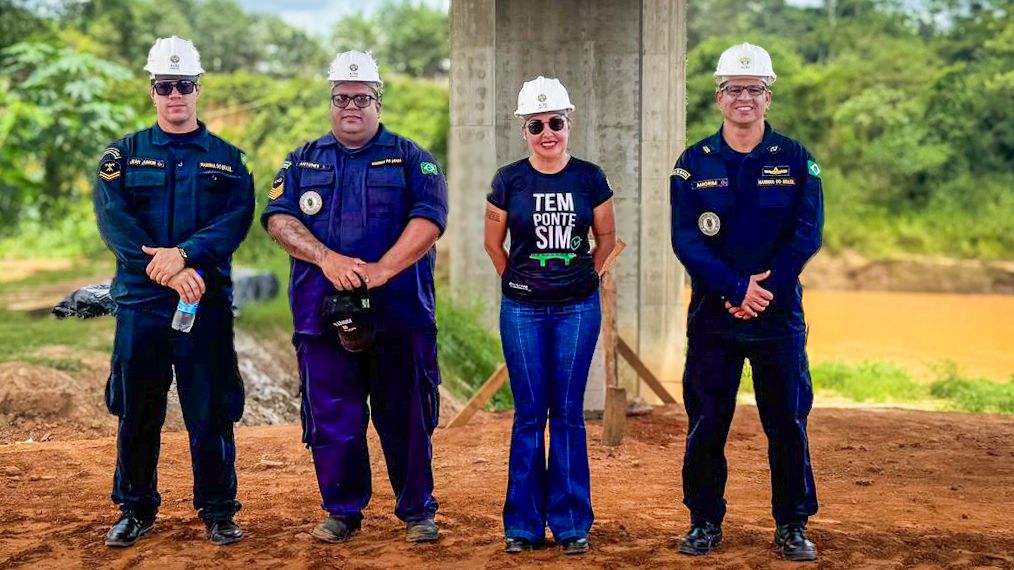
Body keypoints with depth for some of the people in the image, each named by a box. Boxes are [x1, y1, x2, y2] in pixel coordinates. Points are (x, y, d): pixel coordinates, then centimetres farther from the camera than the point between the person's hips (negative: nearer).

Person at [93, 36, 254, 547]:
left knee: (211, 412, 1)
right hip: (139, 300, 0)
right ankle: (136, 511, 18)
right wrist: (168, 271, -18)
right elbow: (113, 219, -6)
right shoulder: (123, 155, 8)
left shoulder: (228, 159, 10)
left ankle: (218, 512, 12)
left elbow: (236, 220, -5)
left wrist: (185, 253, -21)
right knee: (136, 411, 5)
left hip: (208, 300, 0)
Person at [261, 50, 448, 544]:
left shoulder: (410, 159, 8)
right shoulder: (303, 160, 15)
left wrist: (382, 270, -19)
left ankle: (417, 511, 13)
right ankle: (342, 511, 17)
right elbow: (278, 217, 2)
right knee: (332, 419, 4)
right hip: (321, 313, 2)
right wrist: (327, 259, -15)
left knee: (405, 417, 2)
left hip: (400, 313, -1)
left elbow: (429, 217, -6)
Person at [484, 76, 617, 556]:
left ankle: (571, 522, 11)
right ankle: (523, 524, 11)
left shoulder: (589, 178, 1)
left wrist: (586, 274, 9)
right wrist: (518, 280, 9)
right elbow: (493, 243, 11)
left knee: (568, 413, 3)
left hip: (577, 308, 0)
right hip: (522, 309, 0)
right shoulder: (508, 181, -1)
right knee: (529, 413, 3)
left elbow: (606, 237, 14)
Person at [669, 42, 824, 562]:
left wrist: (763, 289, -15)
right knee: (706, 423, 3)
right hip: (712, 314, 0)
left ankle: (792, 527, 14)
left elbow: (808, 234, -4)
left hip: (779, 313, 0)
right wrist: (737, 287, -17)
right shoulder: (694, 163, 5)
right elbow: (684, 238, -6)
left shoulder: (796, 160, 5)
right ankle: (705, 523, 16)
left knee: (787, 424, 3)